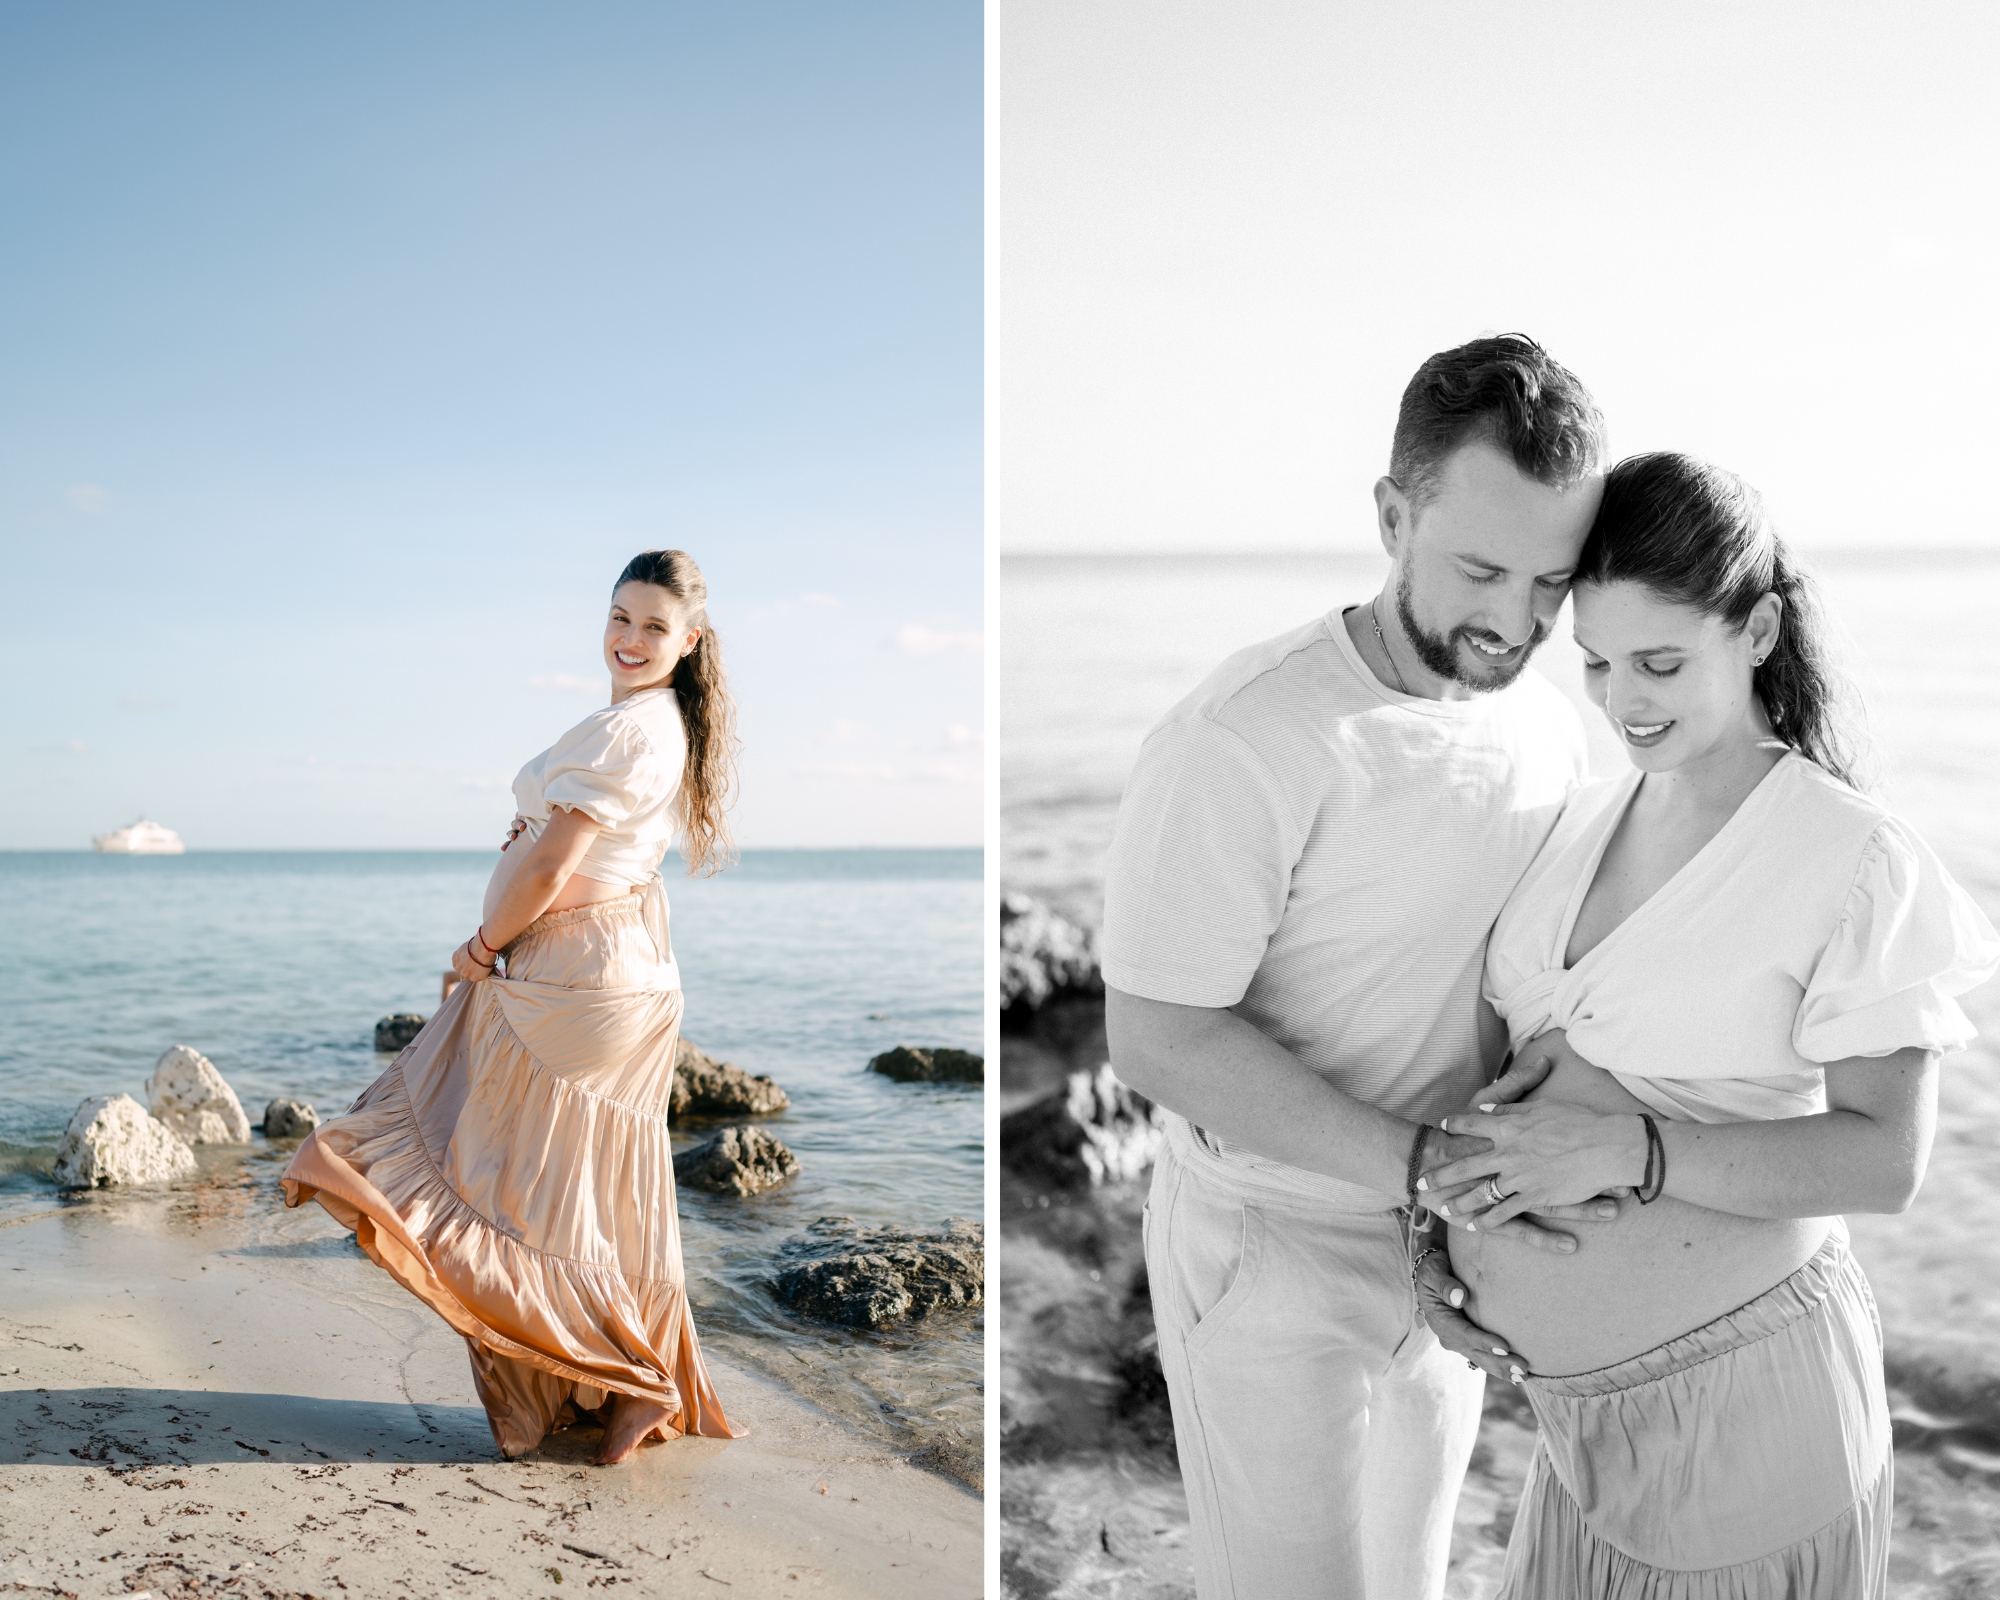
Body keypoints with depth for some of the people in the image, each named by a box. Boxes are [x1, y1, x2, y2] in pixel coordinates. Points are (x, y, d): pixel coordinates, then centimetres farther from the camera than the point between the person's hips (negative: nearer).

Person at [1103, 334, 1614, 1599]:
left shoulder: (1552, 731, -4)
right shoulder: (1244, 739, -26)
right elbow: (1158, 1036, -24)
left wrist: (1498, 1198, -8)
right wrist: (1424, 1168, -28)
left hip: (1438, 1251, 6)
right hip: (1269, 1252, -6)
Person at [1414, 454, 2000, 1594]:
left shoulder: (1853, 859, -15)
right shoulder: (1583, 823, 3)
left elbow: (1885, 1159, -17)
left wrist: (1628, 1149, -27)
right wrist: (1448, 1206, -5)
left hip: (1745, 1388, -6)